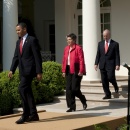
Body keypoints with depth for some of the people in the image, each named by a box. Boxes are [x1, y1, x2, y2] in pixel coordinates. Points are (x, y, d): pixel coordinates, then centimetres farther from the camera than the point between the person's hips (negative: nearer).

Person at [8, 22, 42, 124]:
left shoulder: (32, 40, -7)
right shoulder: (18, 42, 17)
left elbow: (37, 57, -10)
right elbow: (16, 57, 15)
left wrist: (39, 72, -14)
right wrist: (12, 70, 4)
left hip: (29, 69, -8)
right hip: (23, 70, 8)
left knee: (22, 89, -17)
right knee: (27, 92, 9)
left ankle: (25, 115, -11)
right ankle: (33, 115, 16)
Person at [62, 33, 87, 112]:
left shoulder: (78, 48, -9)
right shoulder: (66, 48, 13)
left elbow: (81, 60, -13)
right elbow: (64, 60, 14)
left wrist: (81, 71, -17)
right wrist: (64, 70, 9)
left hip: (76, 71, -7)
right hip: (68, 71, 7)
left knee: (75, 88, -8)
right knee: (68, 89, 3)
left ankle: (83, 101, 20)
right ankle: (72, 107, 10)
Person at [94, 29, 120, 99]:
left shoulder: (115, 44, 0)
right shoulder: (100, 43, 10)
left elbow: (117, 55, -3)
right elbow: (98, 54, 10)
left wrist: (117, 65, -14)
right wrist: (96, 63, 1)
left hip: (110, 64, -4)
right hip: (102, 65, 4)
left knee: (110, 77, -15)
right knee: (104, 81, 2)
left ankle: (115, 86, 17)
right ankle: (107, 94, 10)